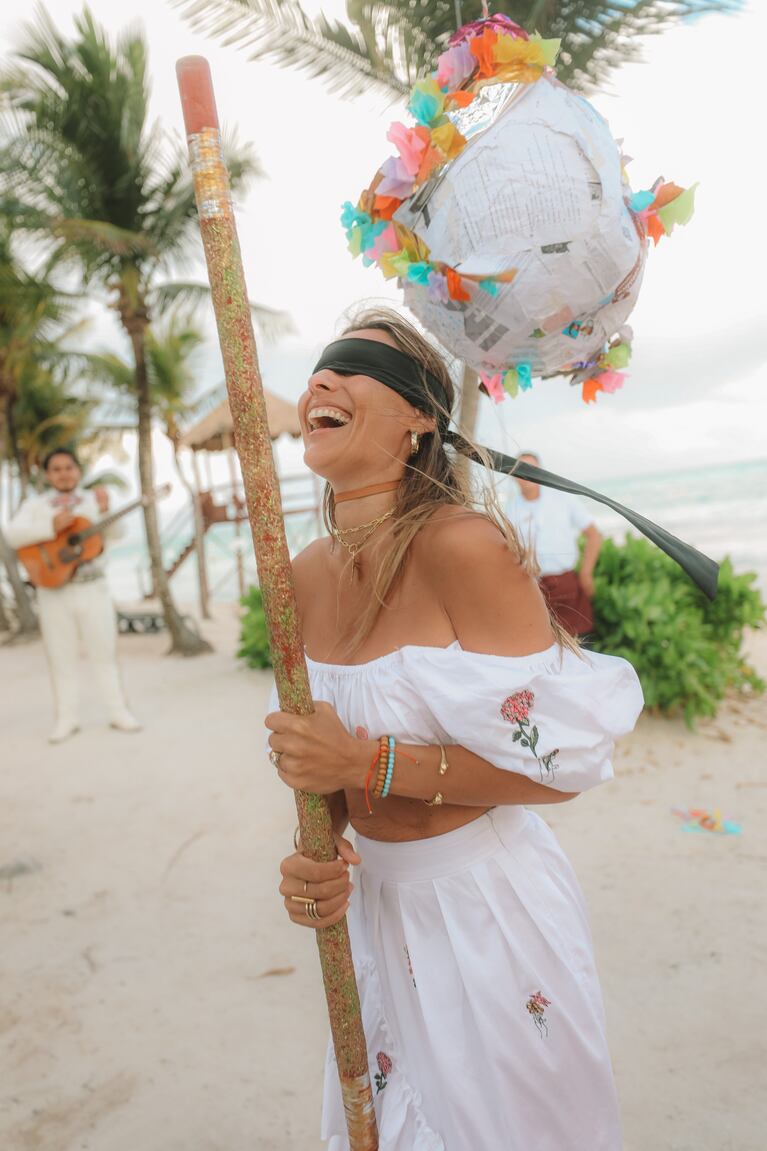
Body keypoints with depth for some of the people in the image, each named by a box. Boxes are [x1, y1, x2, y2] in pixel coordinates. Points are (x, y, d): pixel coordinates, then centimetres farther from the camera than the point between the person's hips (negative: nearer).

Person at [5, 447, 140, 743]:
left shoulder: (94, 499, 7)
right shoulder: (35, 504, 6)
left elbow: (113, 533, -7)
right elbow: (13, 535, -9)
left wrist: (105, 510, -26)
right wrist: (51, 527, -22)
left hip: (93, 588, 0)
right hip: (54, 591, 0)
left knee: (104, 651, 4)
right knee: (61, 656, 7)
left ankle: (119, 713, 13)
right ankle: (66, 719, 16)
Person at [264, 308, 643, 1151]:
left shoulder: (463, 545, -25)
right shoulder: (308, 575, -3)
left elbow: (561, 761, -22)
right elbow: (334, 751, 6)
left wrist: (370, 763, -26)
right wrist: (316, 852, -11)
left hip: (486, 901, -6)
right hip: (374, 898, 7)